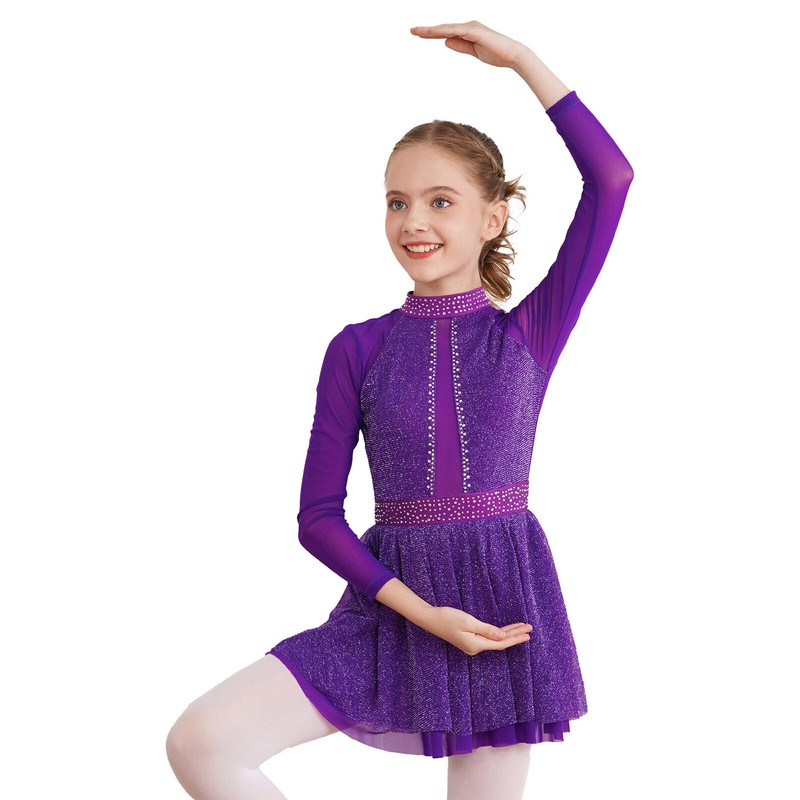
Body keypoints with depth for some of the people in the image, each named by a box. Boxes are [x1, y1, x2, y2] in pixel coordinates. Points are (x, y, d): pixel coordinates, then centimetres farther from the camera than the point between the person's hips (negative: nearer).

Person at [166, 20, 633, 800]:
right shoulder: (357, 349, 2)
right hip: (389, 608, 1)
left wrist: (521, 58, -7)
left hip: (504, 608, -1)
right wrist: (421, 611, -11)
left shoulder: (530, 333, 1)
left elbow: (611, 178, -9)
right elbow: (318, 516, 1)